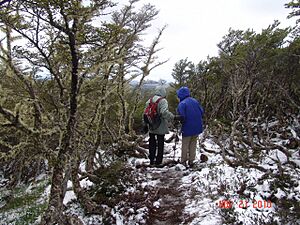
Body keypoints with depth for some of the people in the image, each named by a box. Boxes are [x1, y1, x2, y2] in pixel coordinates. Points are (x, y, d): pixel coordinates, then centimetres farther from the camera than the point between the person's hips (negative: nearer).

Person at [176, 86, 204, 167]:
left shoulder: (182, 104, -16)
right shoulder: (195, 101, 4)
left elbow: (181, 117, -22)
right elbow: (202, 112, 6)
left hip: (187, 128, -5)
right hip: (197, 127, 6)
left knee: (185, 145, 9)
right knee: (193, 144, 16)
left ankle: (183, 161, 17)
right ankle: (191, 161, 21)